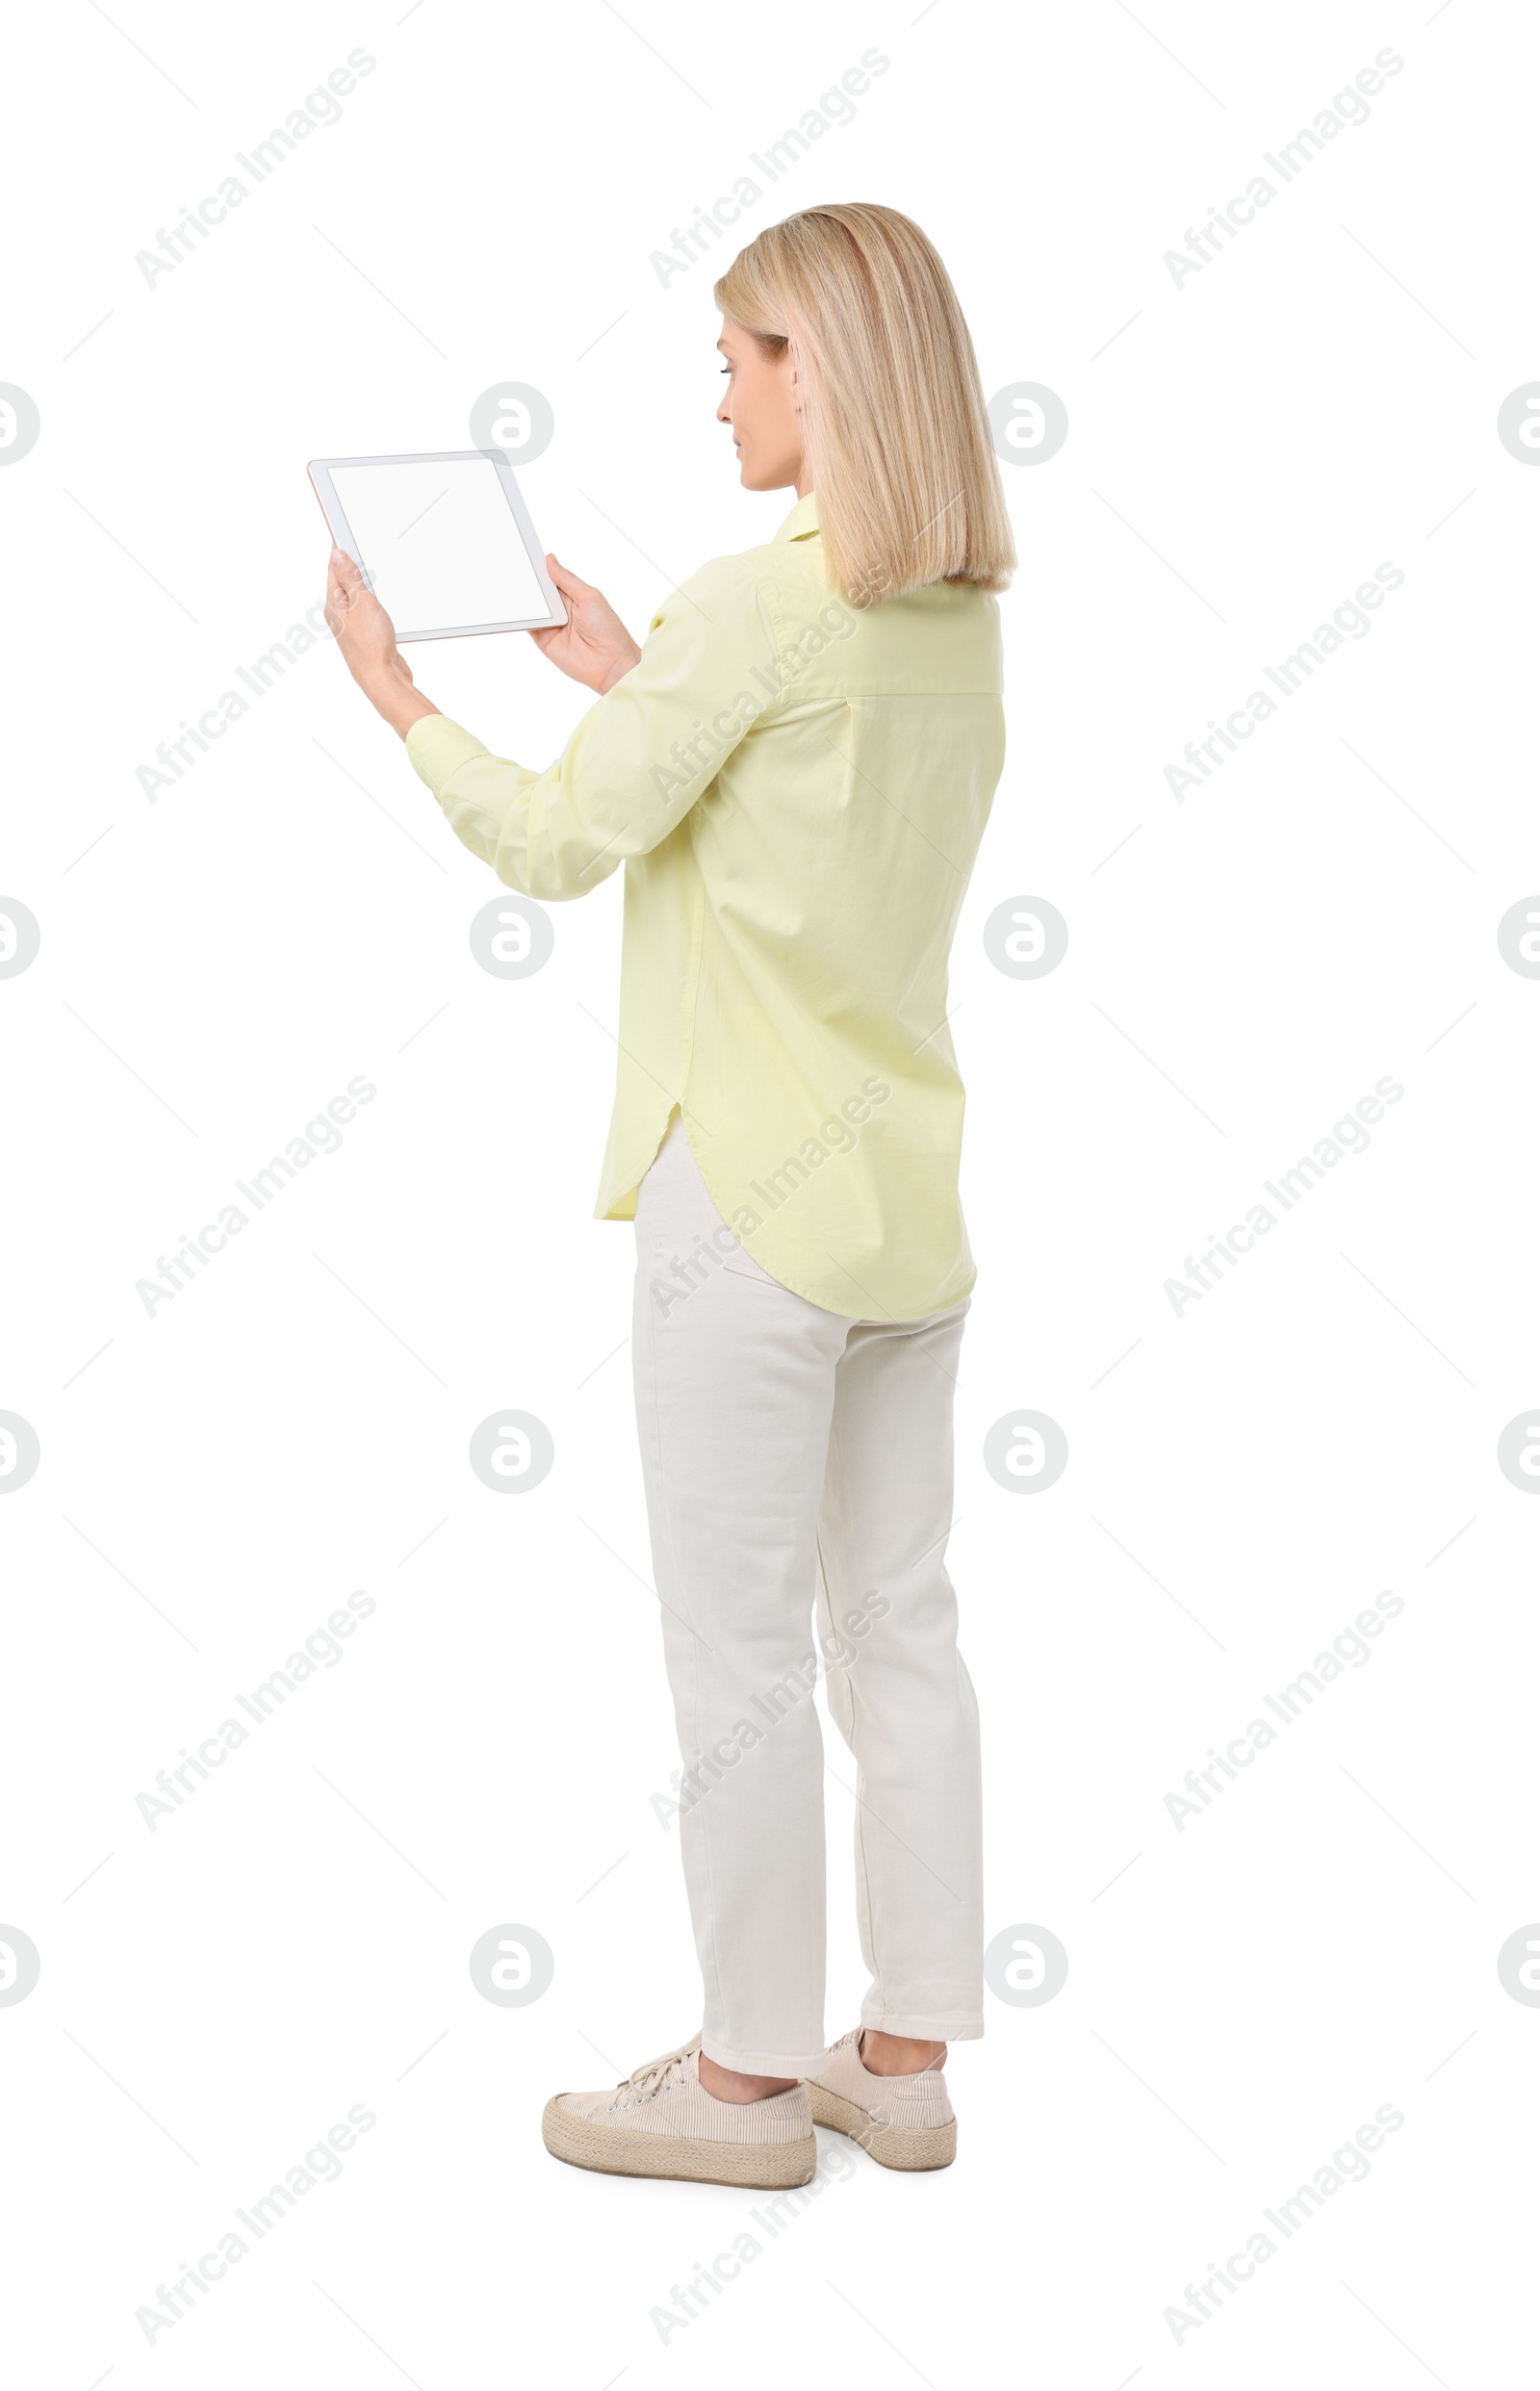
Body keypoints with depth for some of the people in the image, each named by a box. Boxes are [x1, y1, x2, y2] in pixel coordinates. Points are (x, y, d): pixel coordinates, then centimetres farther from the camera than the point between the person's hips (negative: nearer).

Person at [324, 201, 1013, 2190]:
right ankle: (906, 2057, 26)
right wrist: (630, 683, 19)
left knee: (741, 1663, 4)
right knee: (901, 1634, 14)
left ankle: (752, 2078, 18)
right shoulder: (963, 616, 8)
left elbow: (555, 847, -11)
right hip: (908, 1198, 8)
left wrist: (397, 695, 3)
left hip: (754, 1200, -8)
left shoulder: (753, 607, -16)